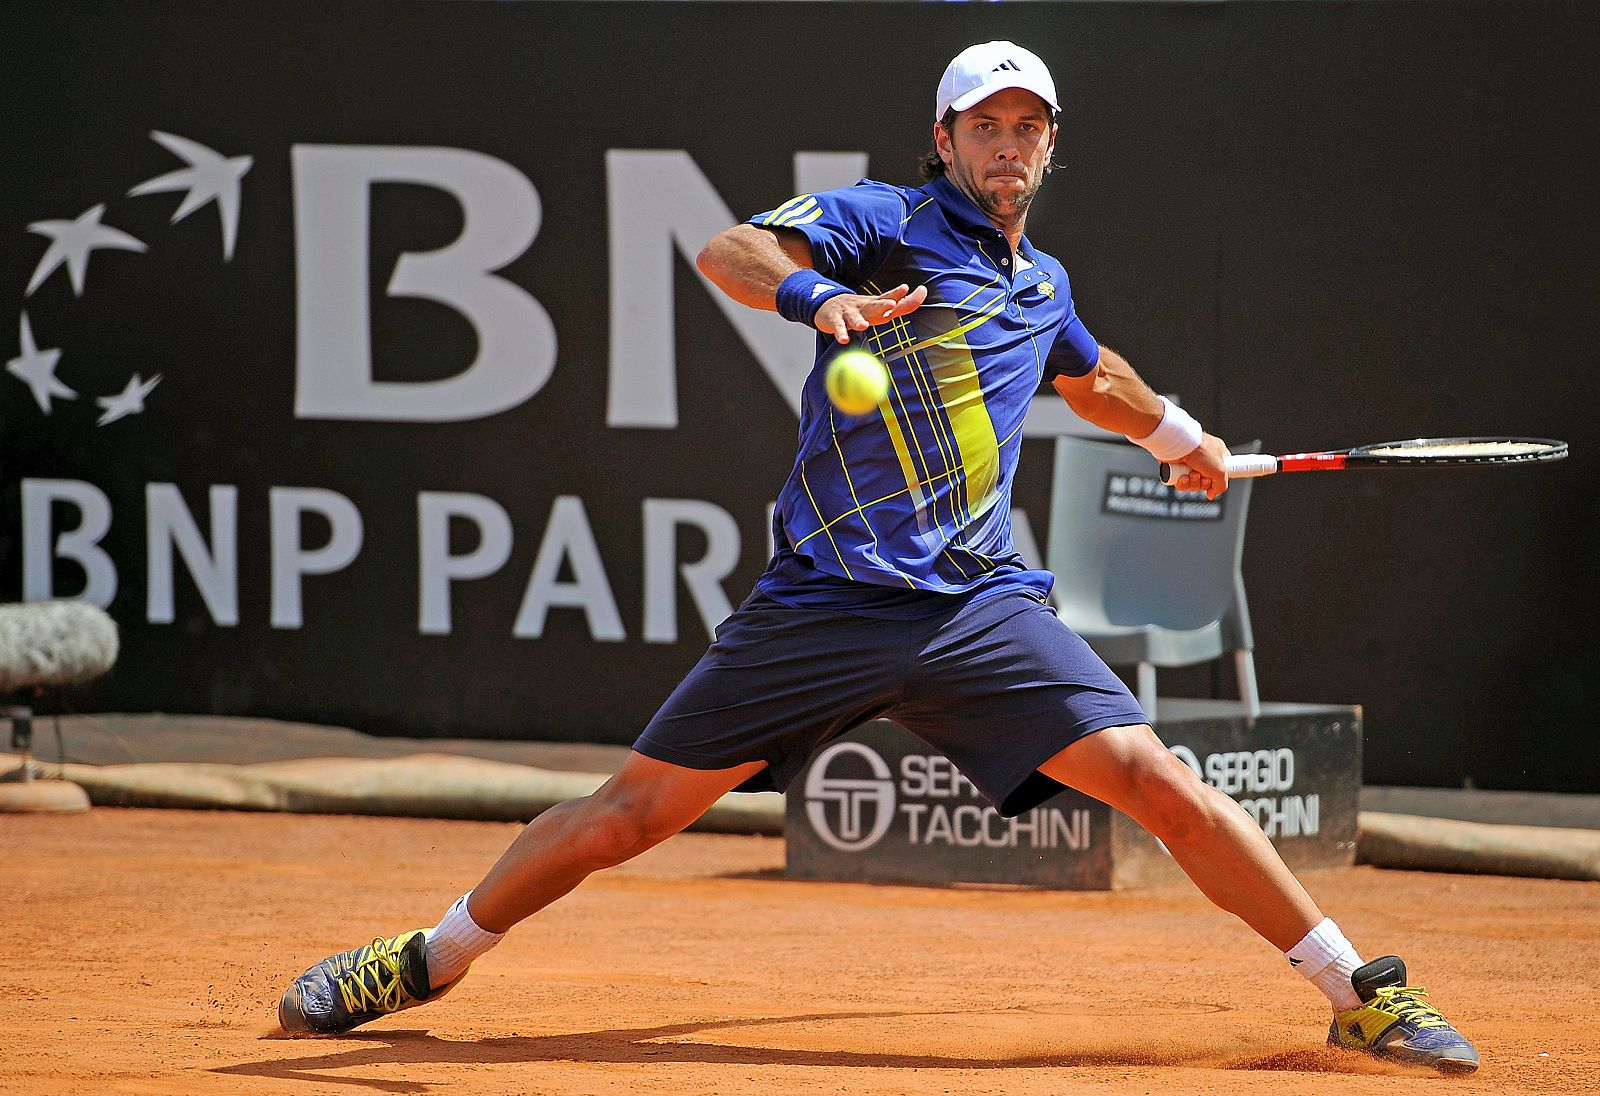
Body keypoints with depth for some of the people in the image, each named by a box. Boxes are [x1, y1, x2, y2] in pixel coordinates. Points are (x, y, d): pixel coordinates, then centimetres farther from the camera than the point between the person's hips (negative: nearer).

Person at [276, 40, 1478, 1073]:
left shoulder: (1044, 287, 19)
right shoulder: (885, 223, 1)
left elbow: (1089, 373, 44)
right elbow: (731, 250, -19)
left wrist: (1179, 434, 57)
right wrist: (812, 291, -39)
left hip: (981, 605, 3)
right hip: (824, 600, -3)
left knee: (1156, 780, -13)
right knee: (634, 810, -1)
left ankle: (1364, 993, -5)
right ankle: (424, 964, 19)